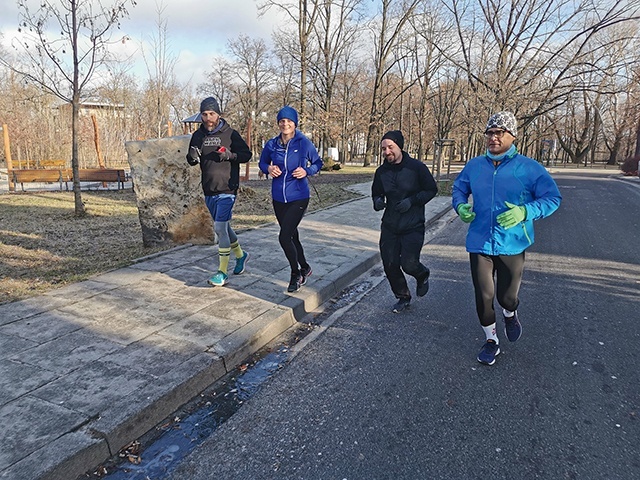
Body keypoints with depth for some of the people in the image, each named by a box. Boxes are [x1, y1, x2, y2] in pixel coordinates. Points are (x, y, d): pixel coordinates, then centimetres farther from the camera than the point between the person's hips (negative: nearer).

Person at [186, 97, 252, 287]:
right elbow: (191, 160, 14)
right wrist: (192, 157, -10)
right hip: (209, 190, 6)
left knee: (220, 228, -12)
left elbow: (247, 154, -2)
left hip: (227, 189, -6)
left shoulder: (230, 134, -5)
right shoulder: (198, 135, 9)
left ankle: (222, 272, -3)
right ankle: (240, 255, 39)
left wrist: (230, 155, -20)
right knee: (223, 227, 17)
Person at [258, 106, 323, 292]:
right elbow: (262, 163, 16)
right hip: (278, 198, 5)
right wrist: (268, 169, -6)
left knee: (284, 237, -13)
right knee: (292, 236, 17)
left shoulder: (304, 143, -8)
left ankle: (296, 274, 10)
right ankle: (304, 268, 39)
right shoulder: (272, 144, 1)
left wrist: (307, 171, -15)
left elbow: (318, 163, 5)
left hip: (298, 198, -5)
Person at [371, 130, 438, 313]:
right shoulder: (381, 171, 3)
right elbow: (376, 193, 16)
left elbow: (432, 189, -2)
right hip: (389, 226, 4)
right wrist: (377, 202, -8)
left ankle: (422, 275, 29)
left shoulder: (416, 167, -9)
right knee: (390, 265, 5)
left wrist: (412, 200, -16)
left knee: (409, 264, -10)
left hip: (413, 226, -4)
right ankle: (403, 297, 30)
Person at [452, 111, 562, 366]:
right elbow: (458, 189, 18)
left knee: (506, 297, 10)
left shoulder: (529, 168, -7)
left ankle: (510, 314, 49)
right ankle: (491, 340, 30)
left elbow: (553, 198, -5)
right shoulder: (474, 166, 2)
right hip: (479, 243, 2)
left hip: (512, 245, -2)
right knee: (483, 296, 7)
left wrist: (525, 212, -23)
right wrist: (460, 206, -5)